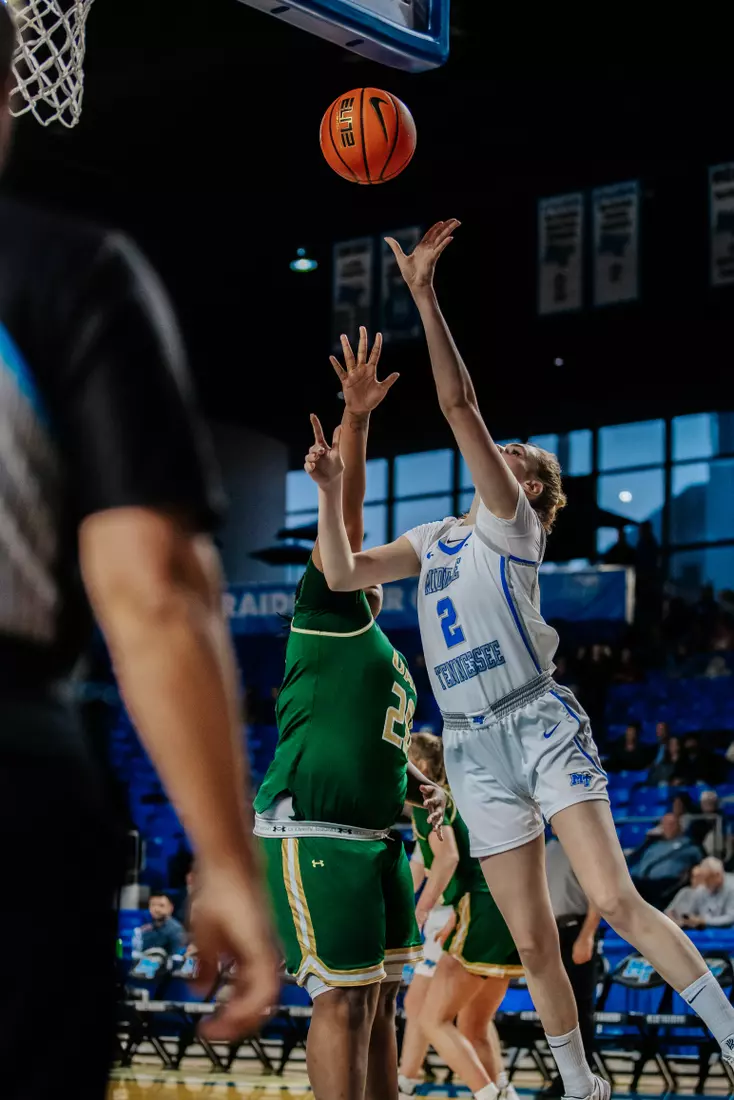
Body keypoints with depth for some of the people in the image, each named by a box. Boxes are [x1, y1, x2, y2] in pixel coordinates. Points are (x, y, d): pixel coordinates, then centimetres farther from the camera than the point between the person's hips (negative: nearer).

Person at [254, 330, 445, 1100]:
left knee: (379, 1001, 10)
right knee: (343, 1001, -10)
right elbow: (342, 517, -13)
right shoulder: (328, 614, -1)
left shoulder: (391, 659, 24)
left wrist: (419, 786, 15)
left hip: (376, 840, 9)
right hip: (314, 836, -9)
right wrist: (355, 421, -22)